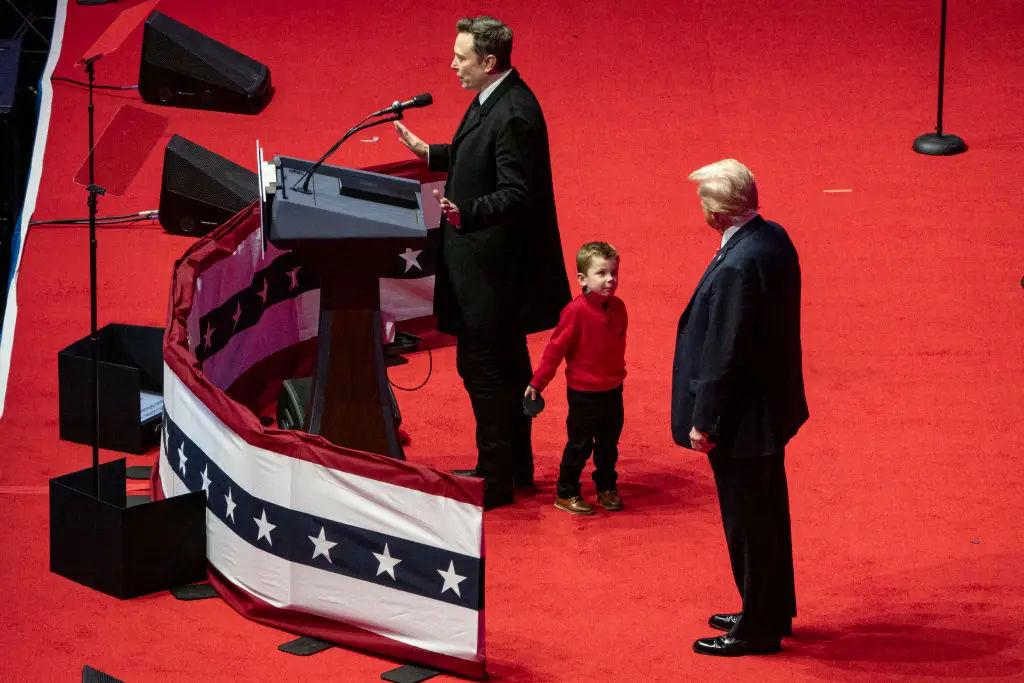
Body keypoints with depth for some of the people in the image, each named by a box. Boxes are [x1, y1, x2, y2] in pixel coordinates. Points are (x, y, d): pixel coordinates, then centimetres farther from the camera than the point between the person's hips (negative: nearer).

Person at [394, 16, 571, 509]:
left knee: (483, 367, -3)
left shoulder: (513, 115, -24)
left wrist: (463, 212, -38)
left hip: (492, 265, -11)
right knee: (506, 365, 19)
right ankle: (515, 466, 31)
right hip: (493, 262, 11)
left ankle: (495, 478, 6)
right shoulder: (494, 100, 7)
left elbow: (515, 195, -26)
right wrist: (425, 151, 15)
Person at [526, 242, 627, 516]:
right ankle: (566, 494, 16)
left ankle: (606, 488, 33)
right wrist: (537, 382, -11)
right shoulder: (576, 312, -21)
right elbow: (556, 348, -16)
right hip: (584, 392, -6)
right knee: (580, 444, 3)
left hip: (612, 389, 6)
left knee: (609, 442, 17)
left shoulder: (617, 308, -2)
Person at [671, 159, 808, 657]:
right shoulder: (774, 238, 1)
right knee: (767, 515, 22)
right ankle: (773, 612, 37)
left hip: (742, 420, -10)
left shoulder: (738, 266, -28)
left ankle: (757, 631, 18)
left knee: (748, 523, 5)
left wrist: (703, 421, -16)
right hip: (771, 406, 10)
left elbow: (724, 353, -25)